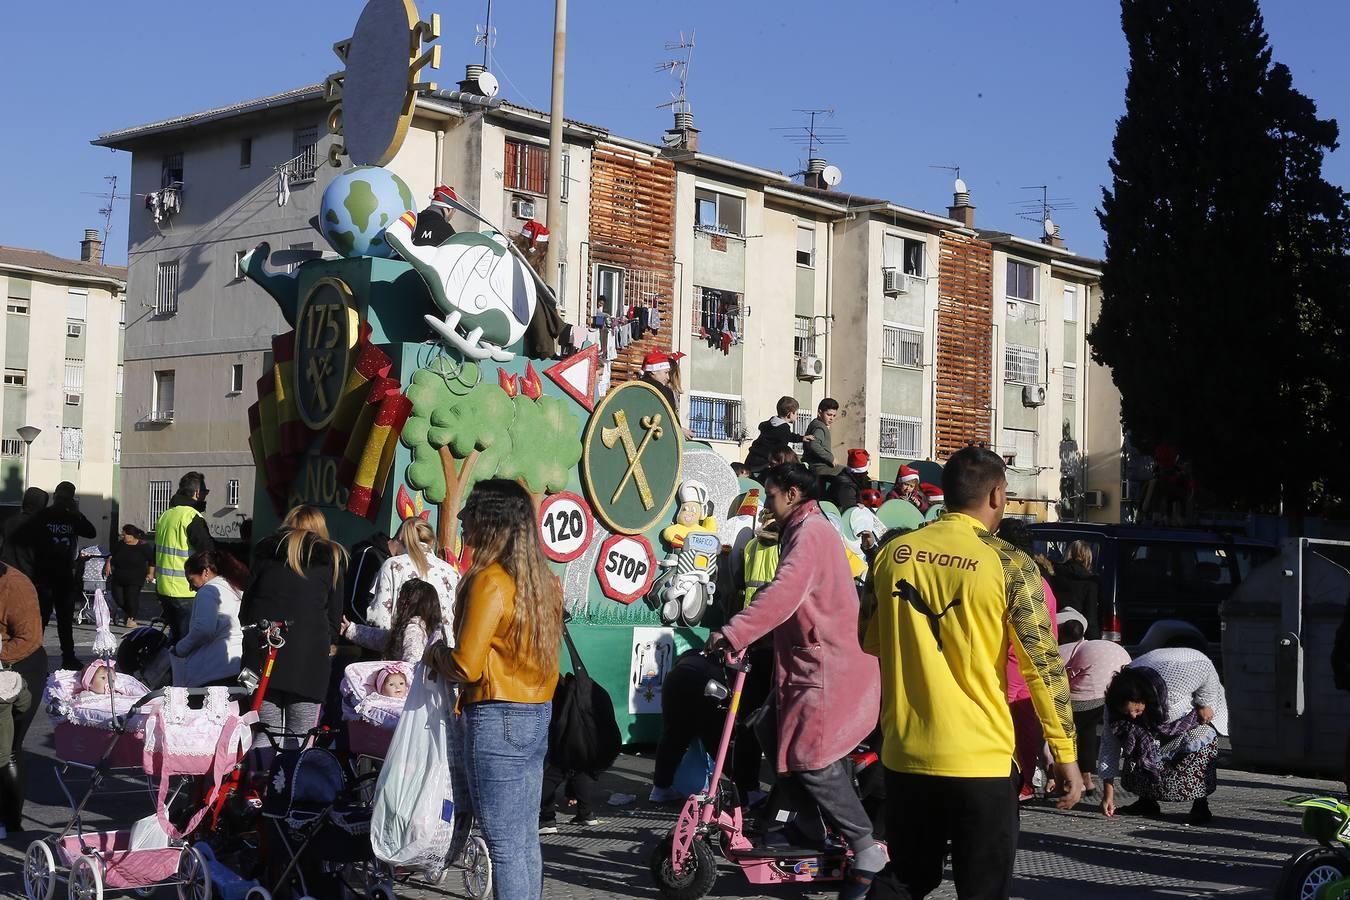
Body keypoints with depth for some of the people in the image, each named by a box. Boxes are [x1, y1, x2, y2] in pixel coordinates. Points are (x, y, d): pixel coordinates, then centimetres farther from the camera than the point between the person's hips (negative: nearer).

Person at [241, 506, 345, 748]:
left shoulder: (267, 550, 16)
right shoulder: (332, 558, 12)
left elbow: (247, 600, 14)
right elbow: (335, 610, 11)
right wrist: (329, 642, 24)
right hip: (309, 653, -2)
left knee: (267, 733, 6)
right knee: (301, 737, 0)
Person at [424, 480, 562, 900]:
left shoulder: (490, 581, -16)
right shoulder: (544, 581, 8)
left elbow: (466, 666, -20)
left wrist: (434, 654, 0)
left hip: (496, 721, -8)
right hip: (538, 715, 8)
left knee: (504, 845, -3)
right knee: (526, 840, 14)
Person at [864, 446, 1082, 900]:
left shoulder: (892, 552, 2)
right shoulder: (1008, 564, -10)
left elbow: (870, 642, 15)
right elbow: (1044, 664, -11)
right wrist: (1065, 753, -5)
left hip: (904, 754, 4)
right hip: (981, 760, -4)